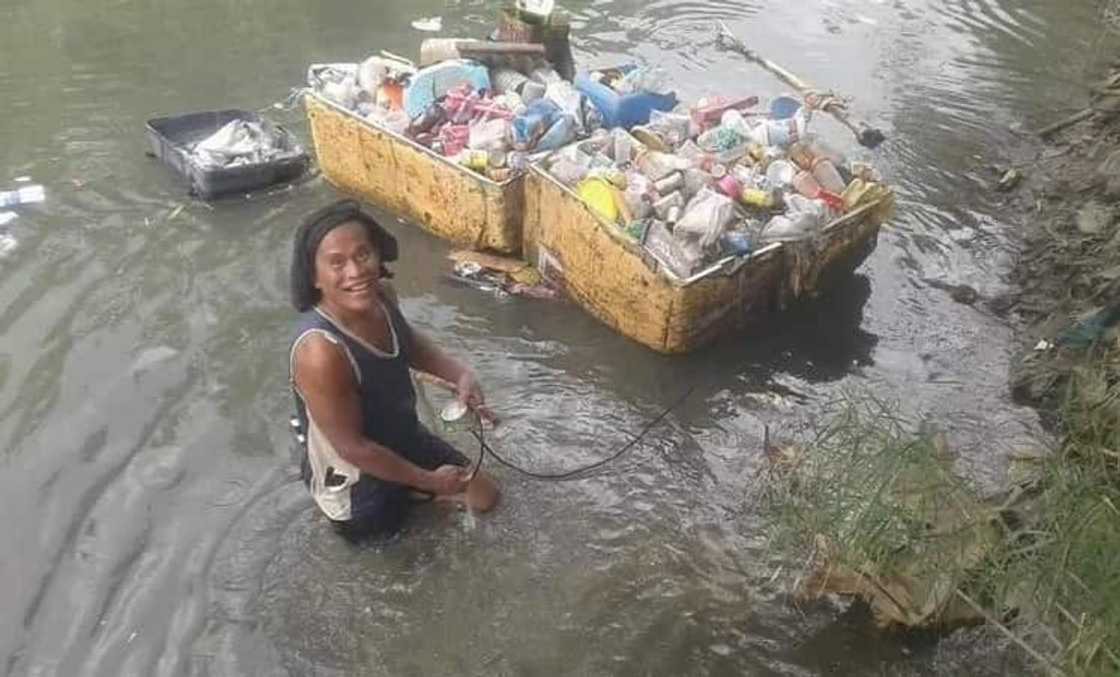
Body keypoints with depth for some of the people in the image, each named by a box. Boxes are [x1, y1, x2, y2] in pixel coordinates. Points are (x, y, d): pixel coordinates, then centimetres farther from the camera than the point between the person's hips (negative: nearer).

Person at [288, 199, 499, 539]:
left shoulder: (382, 295, -17)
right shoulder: (320, 351, -39)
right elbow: (352, 447, -28)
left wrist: (460, 374, -11)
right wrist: (429, 480, -16)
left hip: (403, 437, 6)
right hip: (352, 478, -6)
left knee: (484, 495, 19)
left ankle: (399, 492, 29)